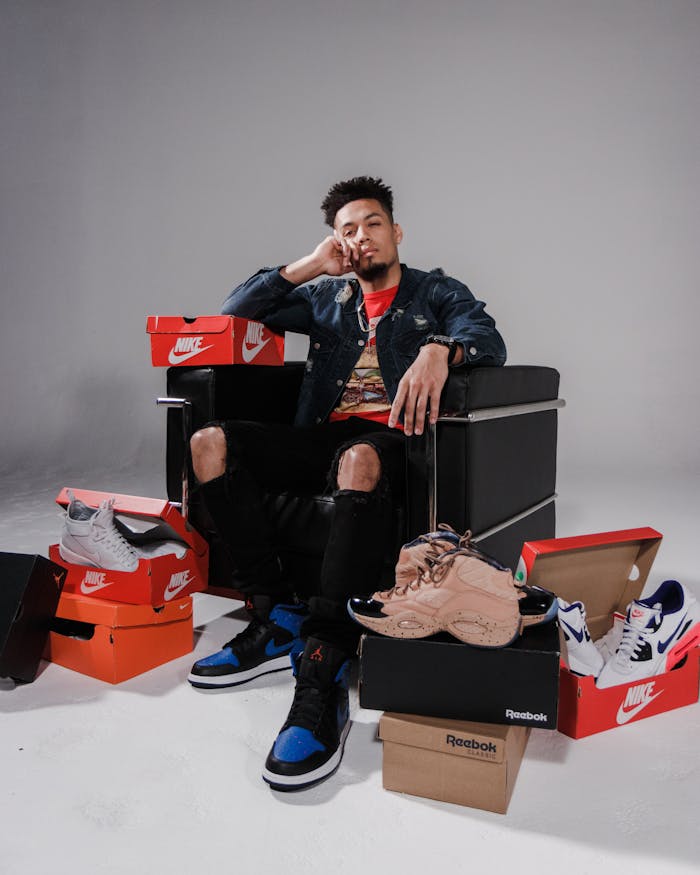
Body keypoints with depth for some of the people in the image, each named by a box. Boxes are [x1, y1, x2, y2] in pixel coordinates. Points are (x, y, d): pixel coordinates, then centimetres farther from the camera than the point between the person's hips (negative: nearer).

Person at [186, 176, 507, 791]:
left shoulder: (435, 293, 15)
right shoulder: (326, 298, 24)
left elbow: (489, 340, -6)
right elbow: (233, 313, 19)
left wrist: (439, 349, -29)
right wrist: (308, 267, 10)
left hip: (390, 438, -4)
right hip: (322, 436, 5)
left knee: (359, 460, -41)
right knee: (209, 442, -18)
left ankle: (322, 676, -40)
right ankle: (278, 619, -18)